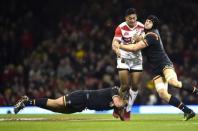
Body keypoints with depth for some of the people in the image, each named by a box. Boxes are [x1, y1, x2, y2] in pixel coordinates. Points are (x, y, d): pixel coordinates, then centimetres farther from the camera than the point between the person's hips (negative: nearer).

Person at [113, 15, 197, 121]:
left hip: (164, 64, -8)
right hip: (156, 70, 8)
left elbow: (135, 48, -19)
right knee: (162, 94, -13)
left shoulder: (151, 35, -14)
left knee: (173, 82, -39)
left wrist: (119, 46, -8)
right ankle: (188, 112, -11)